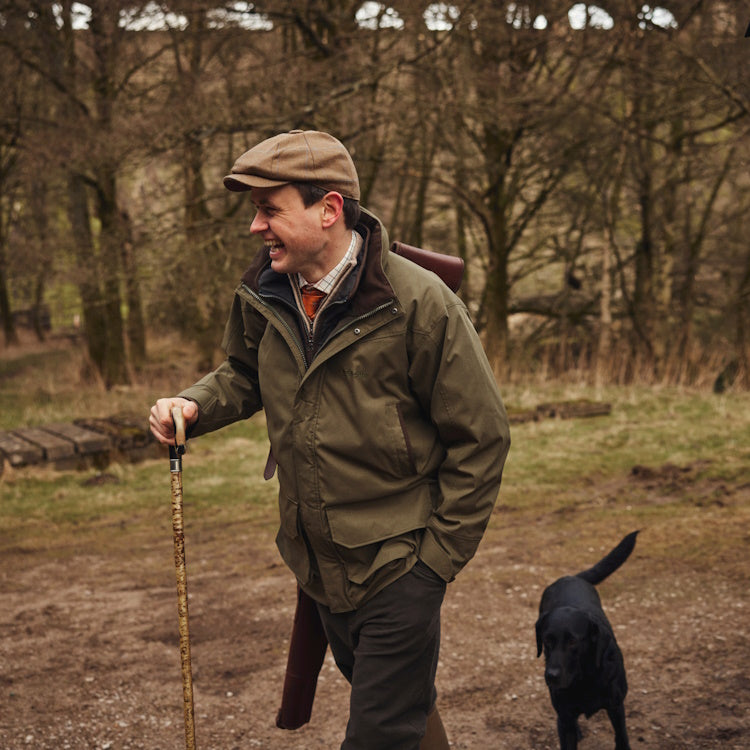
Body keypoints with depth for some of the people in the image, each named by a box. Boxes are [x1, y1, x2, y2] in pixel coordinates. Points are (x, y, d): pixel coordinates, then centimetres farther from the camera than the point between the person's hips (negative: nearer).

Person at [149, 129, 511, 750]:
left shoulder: (419, 302, -20)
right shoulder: (263, 298, -2)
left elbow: (480, 438, -14)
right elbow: (246, 375, 18)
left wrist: (439, 556, -13)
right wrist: (195, 404, -5)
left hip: (398, 565, -6)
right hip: (318, 561, 6)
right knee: (390, 700, 25)